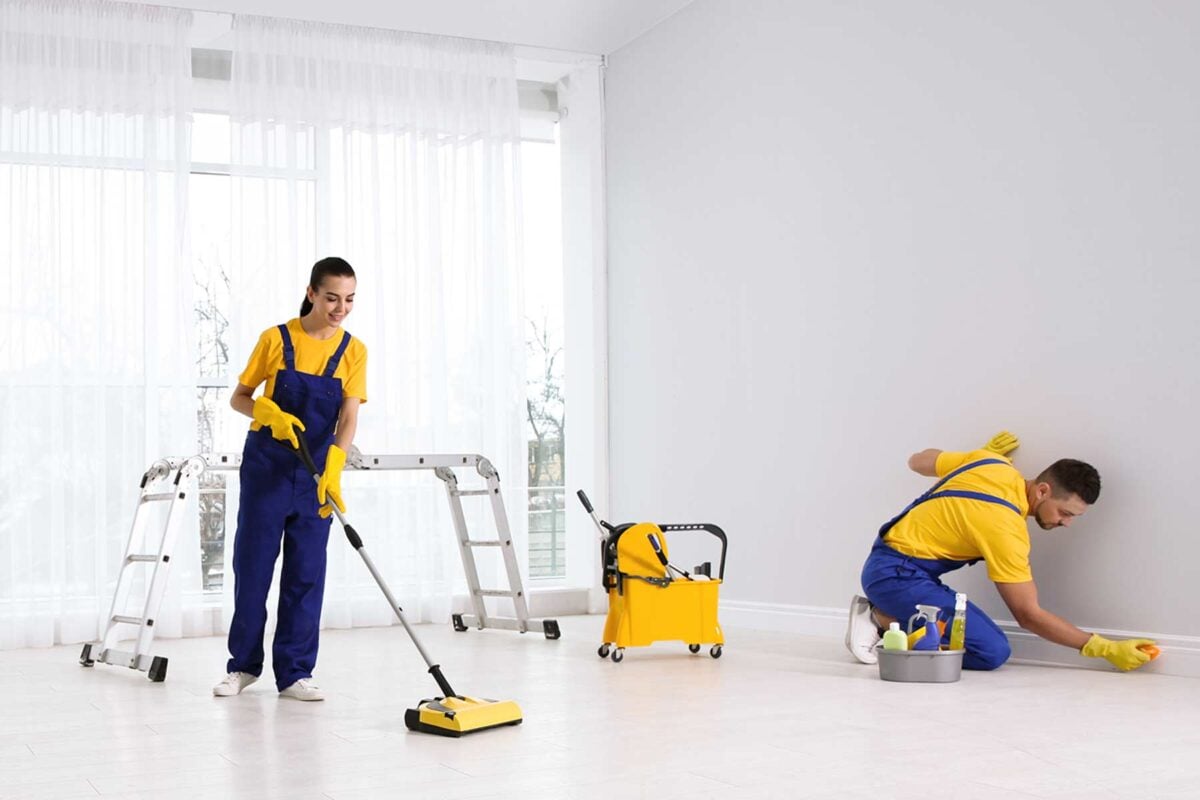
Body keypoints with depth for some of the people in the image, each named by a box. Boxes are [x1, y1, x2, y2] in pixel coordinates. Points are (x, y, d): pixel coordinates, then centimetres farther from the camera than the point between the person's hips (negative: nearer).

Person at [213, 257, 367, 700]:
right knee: (252, 565, 5)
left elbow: (348, 418, -12)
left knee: (306, 573, 2)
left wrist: (332, 471, -28)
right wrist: (270, 414, -20)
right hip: (266, 466, -1)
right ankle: (243, 664, 20)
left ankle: (294, 673, 10)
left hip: (316, 473, 1)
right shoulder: (275, 339, -6)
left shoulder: (353, 352, -3)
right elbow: (238, 398, 1)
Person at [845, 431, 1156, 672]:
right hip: (896, 574, -9)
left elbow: (918, 461, 16)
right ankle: (883, 620, -12)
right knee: (993, 651, -18)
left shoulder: (992, 462, 0)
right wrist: (1105, 649, -10)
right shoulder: (1006, 529, -20)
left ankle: (882, 614, 4)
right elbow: (1029, 615, -14)